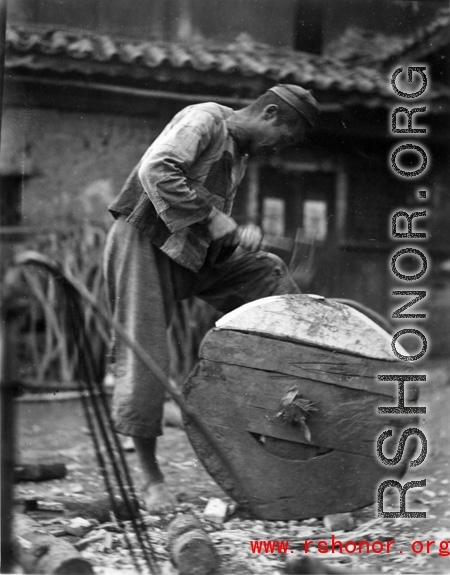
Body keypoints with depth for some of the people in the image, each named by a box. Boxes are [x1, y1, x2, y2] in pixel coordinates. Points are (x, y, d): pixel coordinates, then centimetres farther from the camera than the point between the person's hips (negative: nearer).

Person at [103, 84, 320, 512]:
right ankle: (151, 477, 1)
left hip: (193, 251, 9)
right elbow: (155, 171, -28)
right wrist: (212, 217, -25)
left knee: (269, 275, -3)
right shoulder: (204, 120, -12)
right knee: (144, 357, -7)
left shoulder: (239, 154, 15)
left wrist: (237, 236, -4)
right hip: (145, 241, -8)